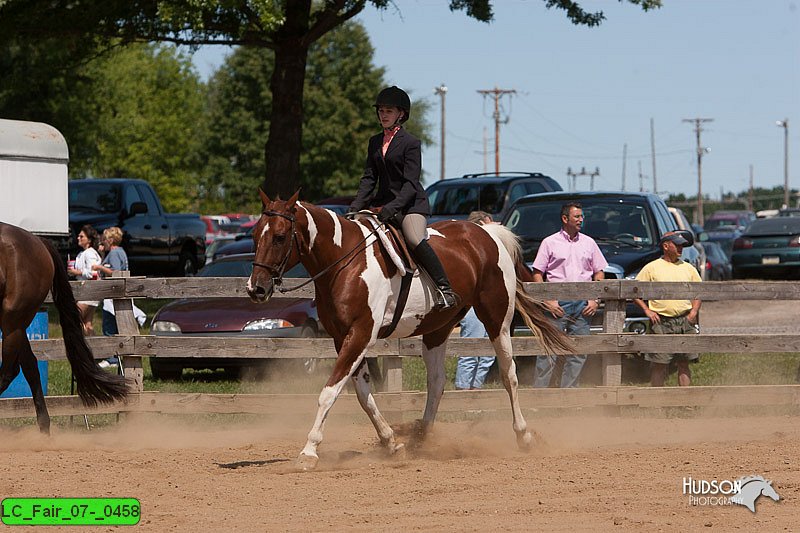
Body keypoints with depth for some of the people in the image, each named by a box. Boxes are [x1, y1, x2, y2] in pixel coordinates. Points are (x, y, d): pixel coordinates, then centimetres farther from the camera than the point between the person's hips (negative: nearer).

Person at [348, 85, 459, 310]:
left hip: (411, 203, -7)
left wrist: (394, 207, -27)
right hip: (383, 202, 7)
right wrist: (355, 207, -4)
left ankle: (445, 288, -29)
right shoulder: (375, 142, 13)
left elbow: (410, 183, -14)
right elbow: (369, 178, 10)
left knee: (415, 240, -31)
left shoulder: (410, 143, -7)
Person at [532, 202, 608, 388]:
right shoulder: (550, 243, 2)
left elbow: (599, 273, 15)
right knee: (548, 351, -7)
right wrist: (547, 301, -9)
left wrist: (595, 300, 3)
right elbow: (537, 274, 0)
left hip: (583, 303, 4)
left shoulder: (589, 243, 12)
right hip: (558, 302, -4)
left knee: (578, 353, 4)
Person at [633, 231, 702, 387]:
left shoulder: (688, 268, 14)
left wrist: (694, 312, 4)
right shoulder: (652, 268, 2)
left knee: (684, 363, 4)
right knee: (659, 364, -2)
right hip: (662, 322, -3)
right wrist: (647, 310, -7)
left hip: (685, 321, 3)